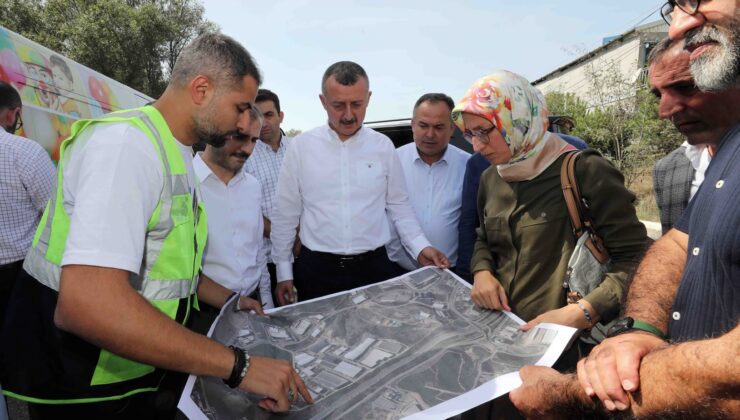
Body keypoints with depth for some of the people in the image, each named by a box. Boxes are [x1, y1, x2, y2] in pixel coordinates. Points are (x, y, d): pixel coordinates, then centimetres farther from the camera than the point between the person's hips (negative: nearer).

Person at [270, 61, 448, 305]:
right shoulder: (301, 146, -4)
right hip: (317, 269, -1)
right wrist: (283, 271, 4)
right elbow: (286, 214, 2)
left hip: (374, 266, 1)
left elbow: (399, 205, 8)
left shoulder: (383, 146, 0)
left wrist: (420, 247, -4)